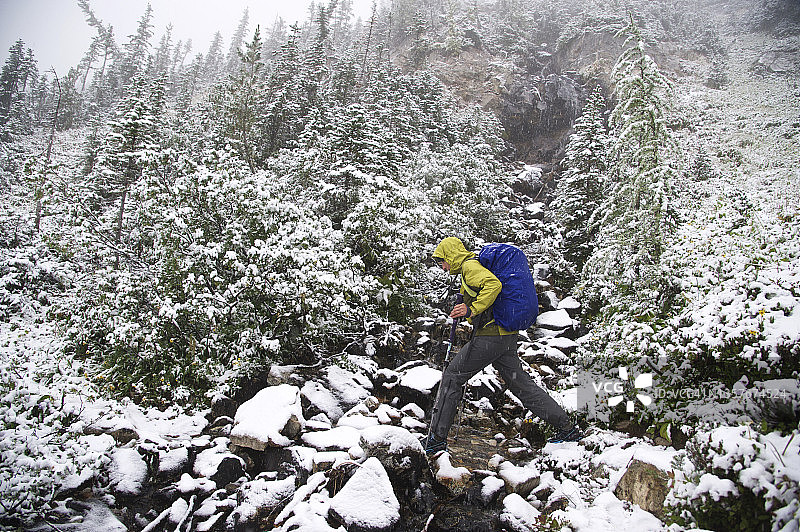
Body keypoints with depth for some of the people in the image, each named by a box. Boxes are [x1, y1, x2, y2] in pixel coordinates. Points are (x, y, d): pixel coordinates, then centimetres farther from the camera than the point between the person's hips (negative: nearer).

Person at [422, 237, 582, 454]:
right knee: (521, 384, 15)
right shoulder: (475, 265, 24)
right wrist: (467, 312, 24)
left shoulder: (470, 266, -7)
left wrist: (472, 309, -24)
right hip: (507, 336, 10)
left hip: (490, 336, -10)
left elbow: (493, 284, -25)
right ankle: (567, 427, 19)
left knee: (452, 377, -2)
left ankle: (436, 438, 0)